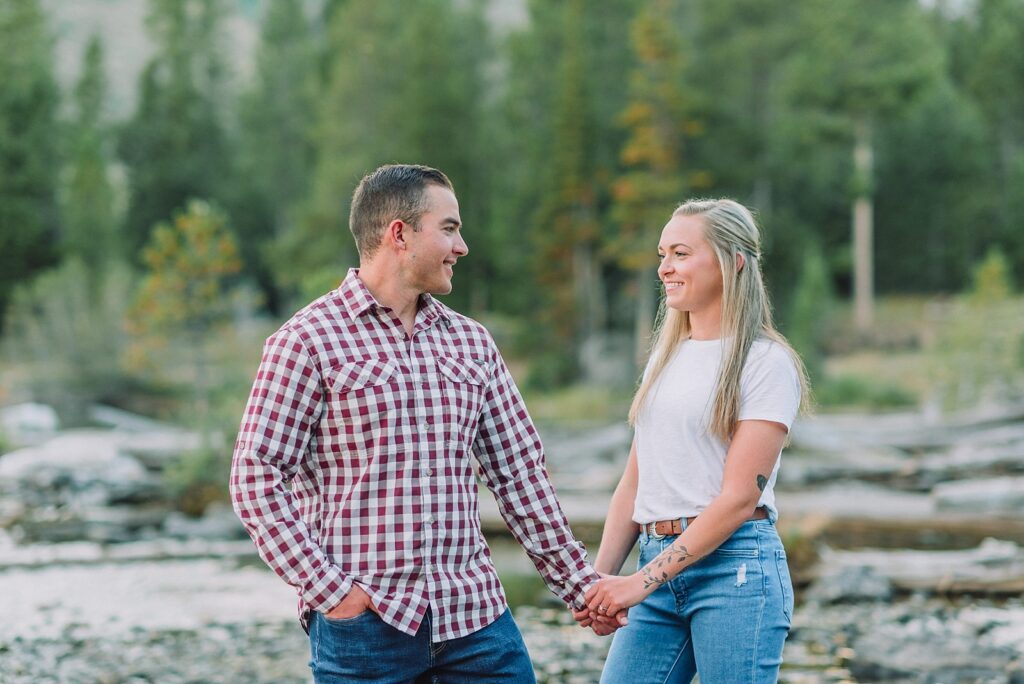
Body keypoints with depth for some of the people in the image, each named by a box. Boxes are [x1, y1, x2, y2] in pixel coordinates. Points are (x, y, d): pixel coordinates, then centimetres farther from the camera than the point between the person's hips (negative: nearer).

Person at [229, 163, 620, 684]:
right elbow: (256, 478, -7)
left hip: (476, 615, 5)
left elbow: (518, 473, 16)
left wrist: (578, 584, 13)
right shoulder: (310, 340, -4)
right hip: (364, 622, -5)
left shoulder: (471, 342, 13)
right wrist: (329, 589, -13)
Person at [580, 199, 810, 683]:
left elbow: (738, 498, -12)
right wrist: (601, 576, 2)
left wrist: (642, 582, -16)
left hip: (735, 567, -6)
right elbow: (634, 483, 15)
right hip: (660, 565, 6)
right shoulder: (666, 354, 16)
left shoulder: (766, 362, -5)